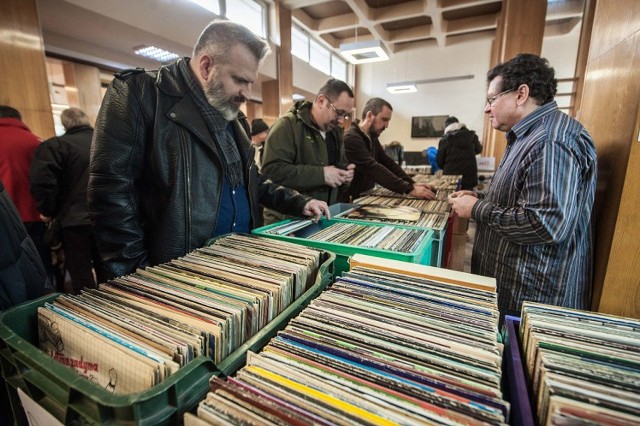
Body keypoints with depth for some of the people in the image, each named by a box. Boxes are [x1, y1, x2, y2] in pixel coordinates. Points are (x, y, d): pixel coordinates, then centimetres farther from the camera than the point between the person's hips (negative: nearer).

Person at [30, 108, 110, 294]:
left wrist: (49, 212, 0)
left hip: (75, 221, -4)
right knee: (107, 274, 15)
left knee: (81, 277, 6)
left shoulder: (54, 146, -5)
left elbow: (42, 183, -16)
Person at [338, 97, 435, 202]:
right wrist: (409, 189, -26)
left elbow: (388, 163, 9)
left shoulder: (372, 138, 11)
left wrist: (412, 184, -3)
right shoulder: (351, 139, -18)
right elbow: (374, 169, -25)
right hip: (350, 202, -8)